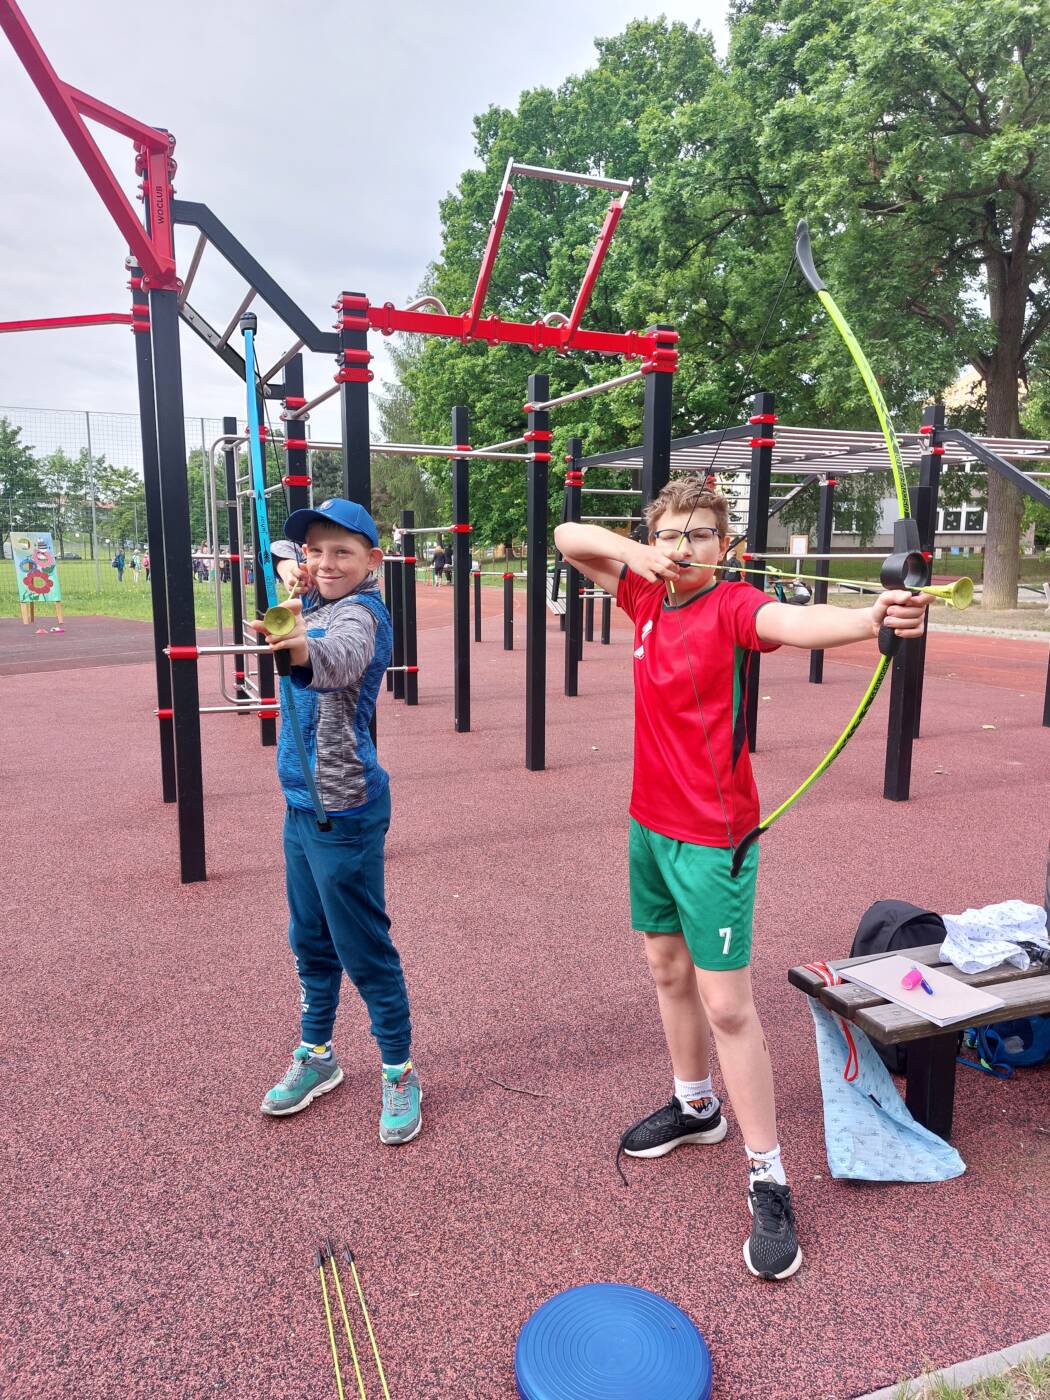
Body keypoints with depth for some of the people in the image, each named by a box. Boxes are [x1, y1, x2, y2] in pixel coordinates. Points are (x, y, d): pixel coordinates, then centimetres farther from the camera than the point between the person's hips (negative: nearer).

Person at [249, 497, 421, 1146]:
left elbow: (344, 655, -43)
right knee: (310, 942, 21)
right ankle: (316, 1056, 39)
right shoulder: (316, 602, 7)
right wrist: (287, 564, 5)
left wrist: (302, 649, -64)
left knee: (366, 951, 3)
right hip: (302, 802, 9)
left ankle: (401, 1074, 22)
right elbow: (283, 547, 27)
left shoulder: (361, 612, -19)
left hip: (343, 812, -9)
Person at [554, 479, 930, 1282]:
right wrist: (640, 554, -8)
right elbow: (569, 540, 11)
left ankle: (769, 1180, 16)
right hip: (650, 823, 7)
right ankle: (696, 1105, 44)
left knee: (727, 1006, -2)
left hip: (711, 837, -7)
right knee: (667, 967, 21)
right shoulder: (648, 599, 3)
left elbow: (792, 622, -37)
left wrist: (874, 619, -57)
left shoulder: (731, 606, -15)